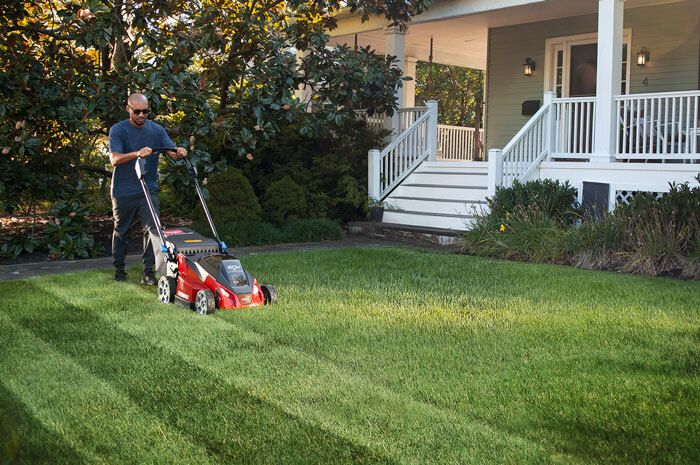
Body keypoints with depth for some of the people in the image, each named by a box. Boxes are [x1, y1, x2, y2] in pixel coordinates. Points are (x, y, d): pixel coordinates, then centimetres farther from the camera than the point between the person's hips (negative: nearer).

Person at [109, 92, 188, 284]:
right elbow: (115, 159, -20)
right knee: (121, 232, 11)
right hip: (123, 192, -1)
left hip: (148, 190, 2)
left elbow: (172, 152, -3)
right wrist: (137, 154, -38)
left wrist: (180, 153, -28)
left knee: (152, 228, -10)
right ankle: (119, 269, 26)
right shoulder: (117, 130, -6)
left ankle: (148, 271, -1)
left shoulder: (157, 130, 4)